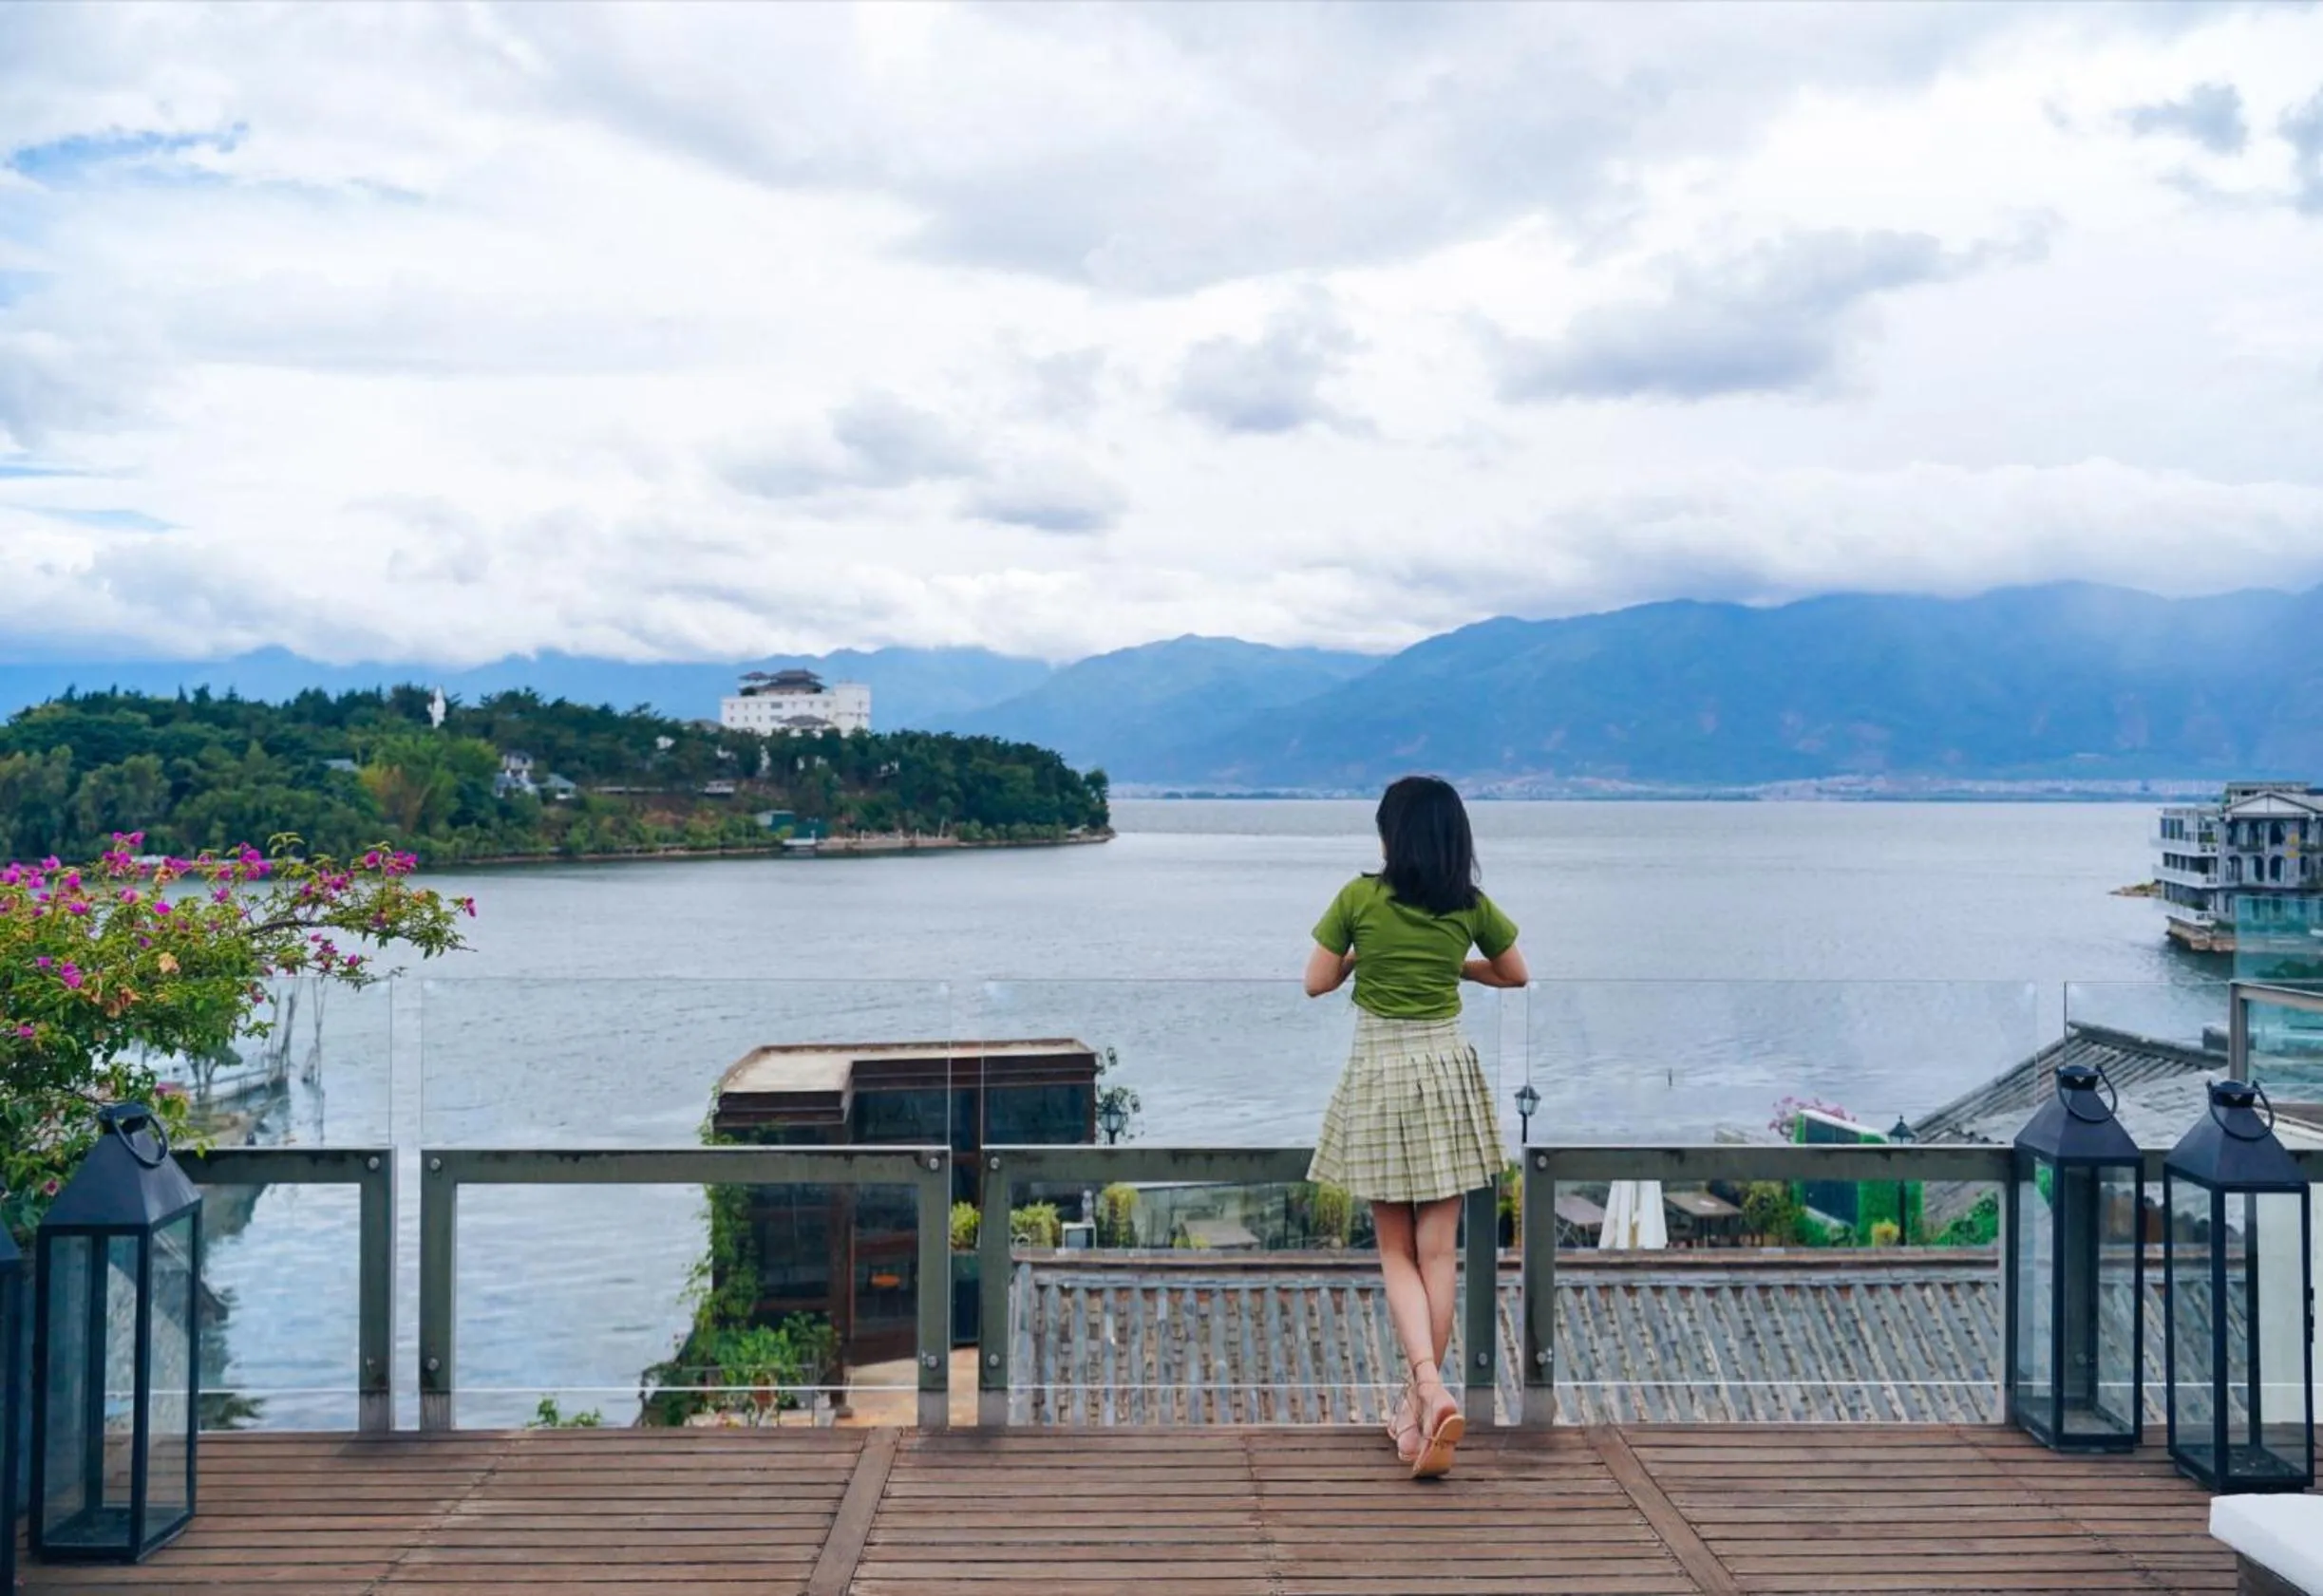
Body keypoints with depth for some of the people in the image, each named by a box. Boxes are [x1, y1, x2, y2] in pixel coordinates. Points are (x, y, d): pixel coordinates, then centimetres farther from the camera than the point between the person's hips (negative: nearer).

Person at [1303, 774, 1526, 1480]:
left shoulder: (1359, 899, -8)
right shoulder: (1472, 907, -1)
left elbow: (1316, 983, -1)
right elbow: (1516, 975, 14)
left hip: (1378, 1075, -2)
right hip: (1447, 1071, 2)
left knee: (1396, 1250, 7)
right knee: (1438, 1251, 7)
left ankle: (1429, 1385, -14)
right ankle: (1419, 1403, 12)